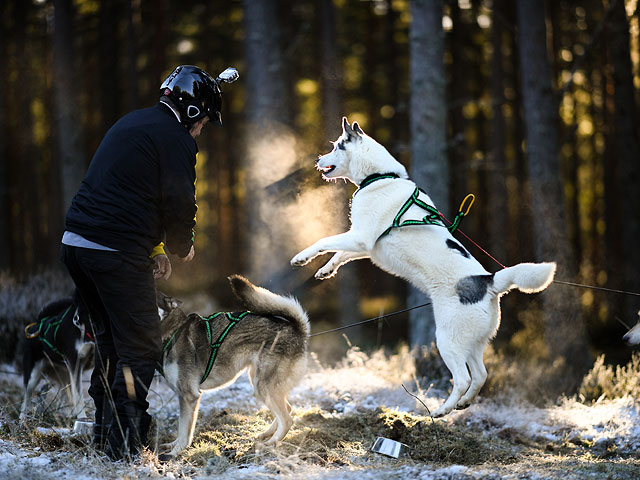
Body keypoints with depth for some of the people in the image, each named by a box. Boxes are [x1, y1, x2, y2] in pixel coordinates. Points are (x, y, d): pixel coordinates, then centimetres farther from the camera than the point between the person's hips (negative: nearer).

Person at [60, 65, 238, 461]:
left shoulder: (133, 123, 20)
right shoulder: (174, 139, -8)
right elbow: (180, 204, -10)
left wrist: (155, 248, 22)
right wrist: (183, 247, 11)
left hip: (76, 244, 9)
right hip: (117, 253, -9)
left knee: (111, 339, 21)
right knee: (141, 349, -1)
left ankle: (105, 434, 26)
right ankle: (125, 448, -3)